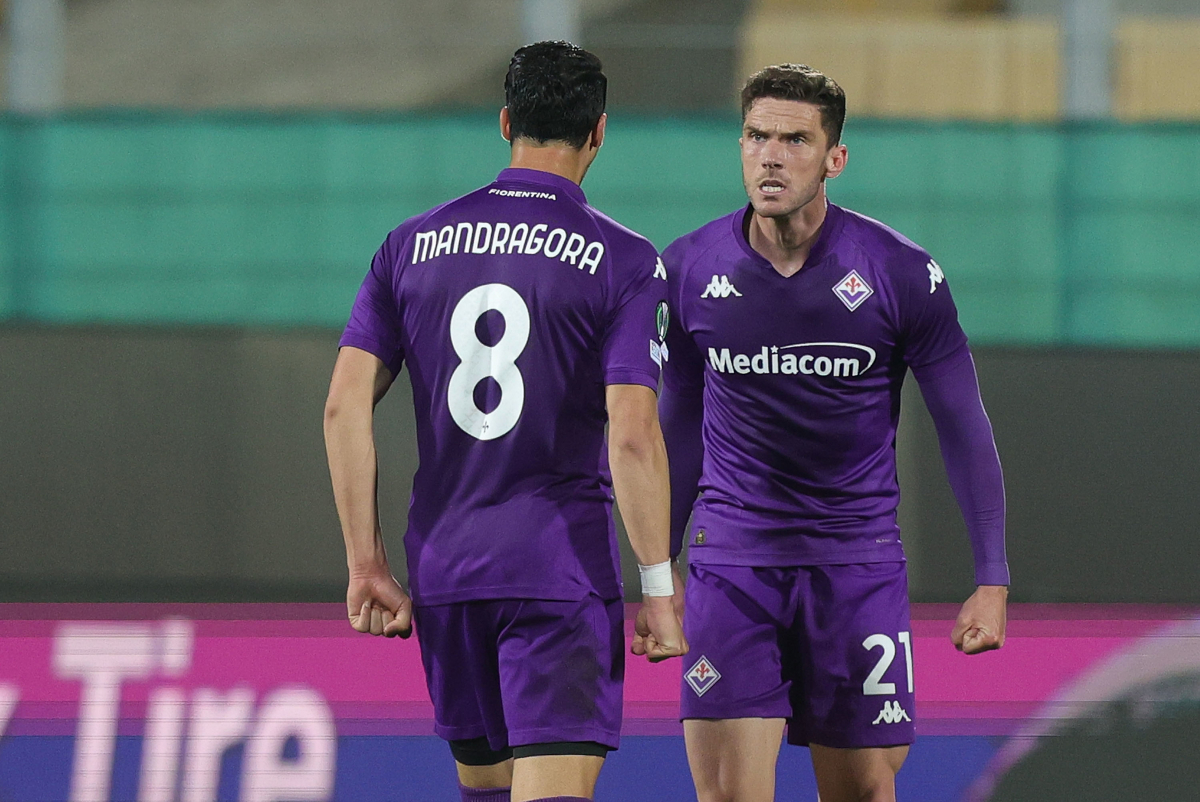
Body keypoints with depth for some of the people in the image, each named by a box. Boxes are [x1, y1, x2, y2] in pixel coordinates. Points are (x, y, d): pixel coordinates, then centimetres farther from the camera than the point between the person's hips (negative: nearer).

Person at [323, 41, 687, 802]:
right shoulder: (623, 261, -5)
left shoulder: (411, 246, 7)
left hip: (443, 568, 4)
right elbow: (632, 433, -13)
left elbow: (346, 404, 2)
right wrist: (660, 590, -7)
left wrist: (366, 564, 6)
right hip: (561, 569, -4)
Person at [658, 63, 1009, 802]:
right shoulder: (688, 270, -1)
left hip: (857, 565, -1)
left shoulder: (902, 274, -7)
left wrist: (992, 580, -4)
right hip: (732, 560, 1)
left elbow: (965, 428, 0)